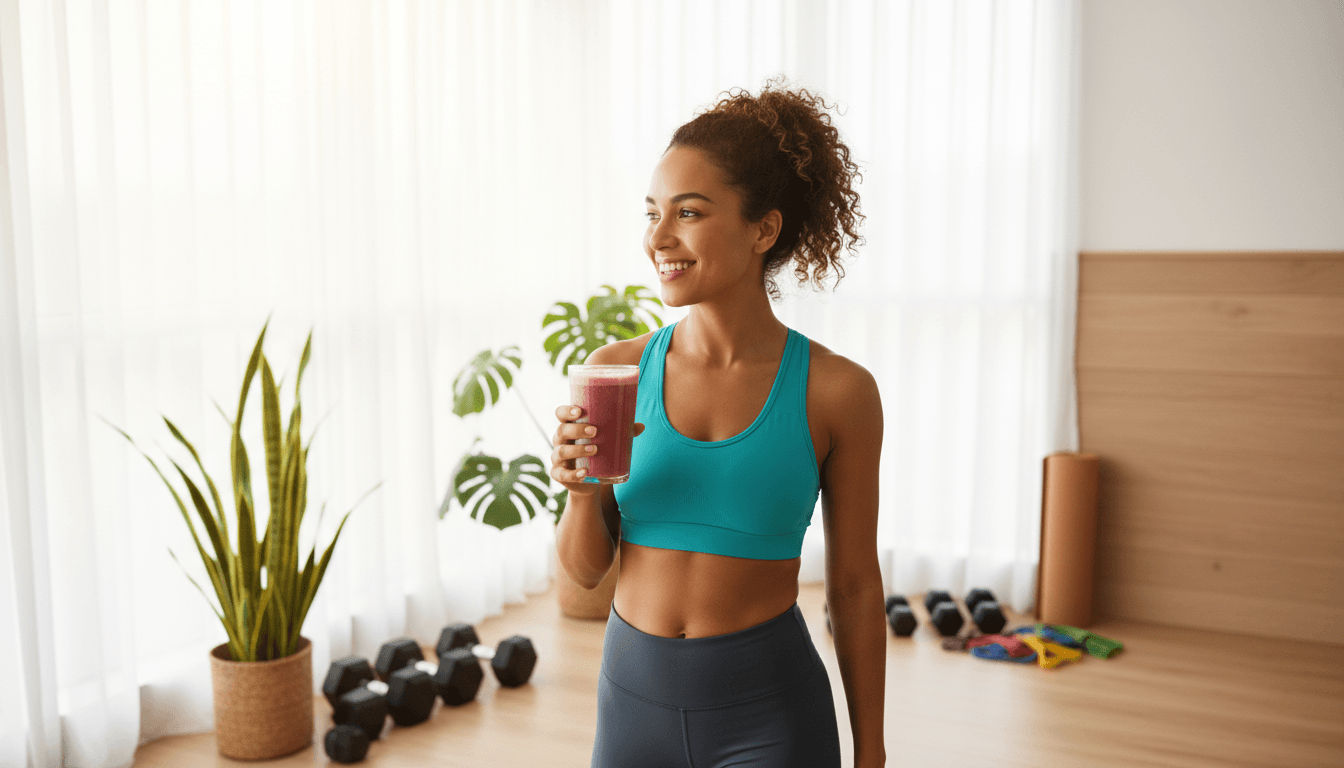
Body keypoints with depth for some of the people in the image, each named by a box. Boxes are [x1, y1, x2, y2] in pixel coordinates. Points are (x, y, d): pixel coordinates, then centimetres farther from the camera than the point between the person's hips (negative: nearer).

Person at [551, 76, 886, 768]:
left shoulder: (836, 391, -11)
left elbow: (854, 587, -2)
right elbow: (585, 569, 1)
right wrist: (580, 490, -19)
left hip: (768, 711, -2)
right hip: (633, 694, 3)